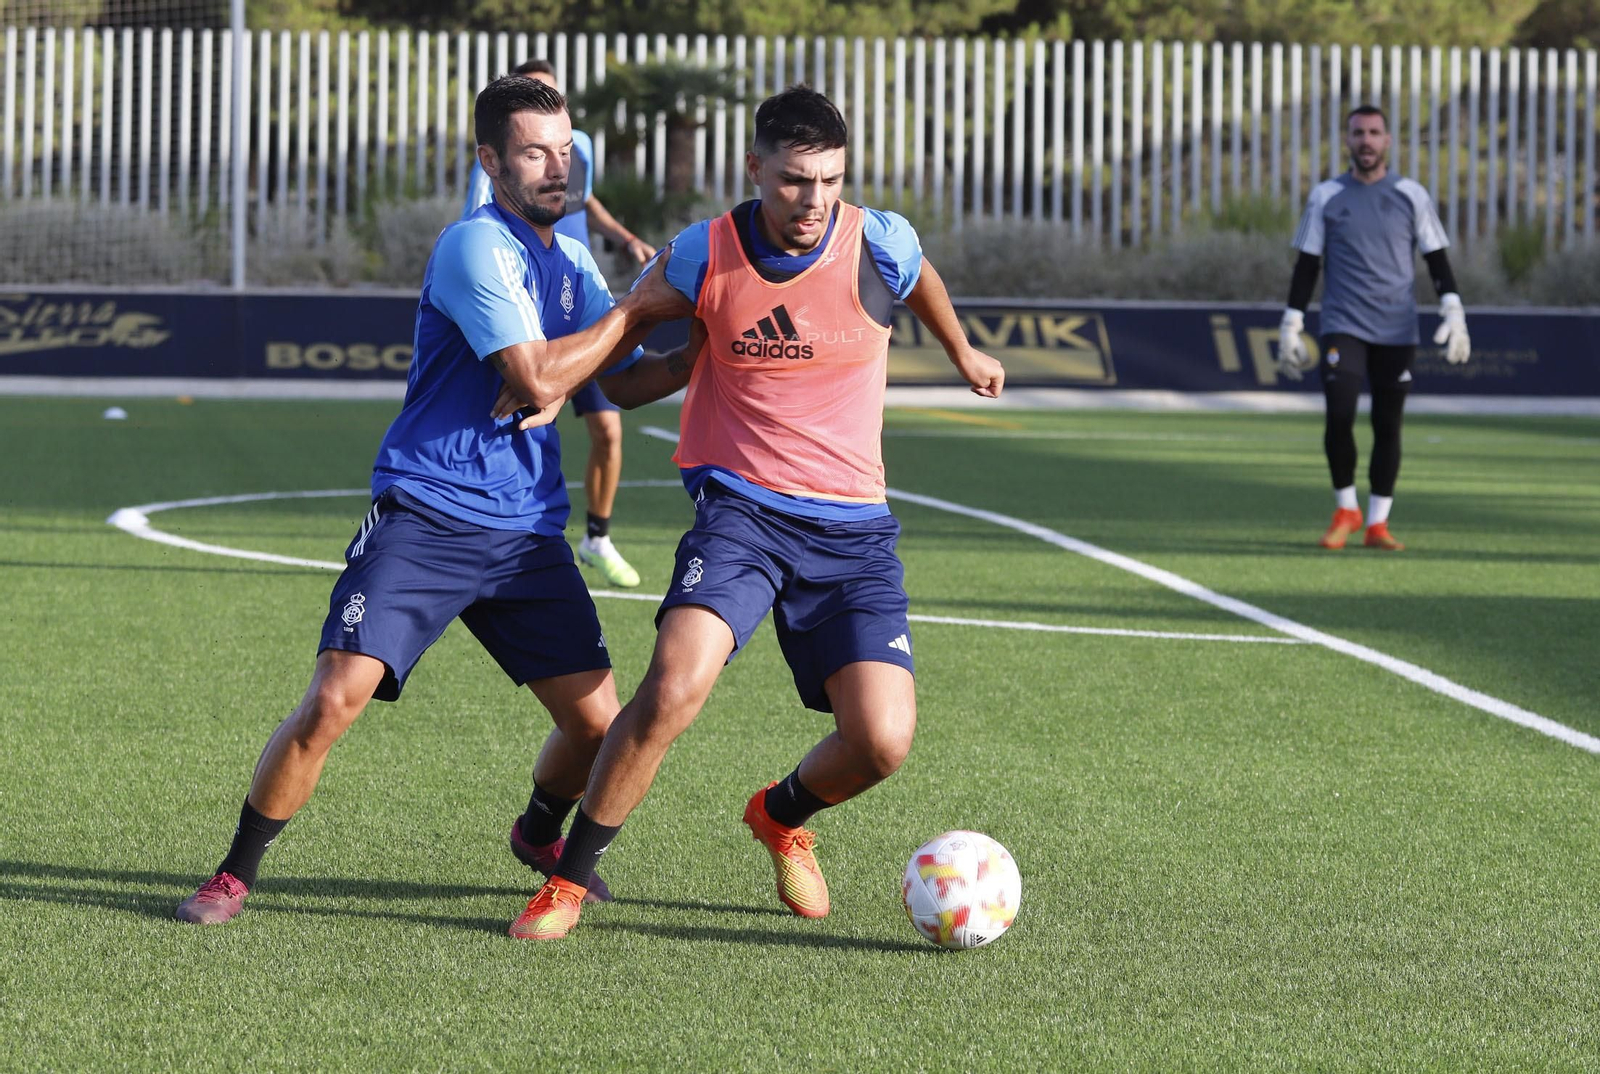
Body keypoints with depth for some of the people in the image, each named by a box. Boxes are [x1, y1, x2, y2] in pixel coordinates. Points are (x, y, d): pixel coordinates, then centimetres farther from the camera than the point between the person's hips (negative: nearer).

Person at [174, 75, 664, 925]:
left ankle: (539, 833, 33)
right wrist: (638, 309, -13)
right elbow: (536, 380, -19)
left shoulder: (571, 261, 14)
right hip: (423, 523, -7)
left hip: (527, 529, 7)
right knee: (332, 702, -17)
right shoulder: (477, 247, -12)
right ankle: (235, 874, 1)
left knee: (597, 722, 0)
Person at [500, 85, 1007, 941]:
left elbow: (920, 281, 21)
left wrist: (964, 354, 37)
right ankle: (567, 883, -10)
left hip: (854, 527, 2)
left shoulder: (880, 244, -6)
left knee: (881, 742, -12)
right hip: (740, 508, -2)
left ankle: (782, 817, 25)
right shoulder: (703, 257, -6)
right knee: (673, 689, -27)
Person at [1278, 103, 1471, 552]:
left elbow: (1436, 259, 7)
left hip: (1397, 330, 1)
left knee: (1388, 425, 2)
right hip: (1343, 327, -1)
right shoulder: (1325, 196, 6)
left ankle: (1377, 523, 10)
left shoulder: (1411, 195, 6)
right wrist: (1291, 325, 3)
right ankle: (1345, 510, 5)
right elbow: (1307, 263, 8)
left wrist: (1453, 313, -5)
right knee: (1339, 416, -14)